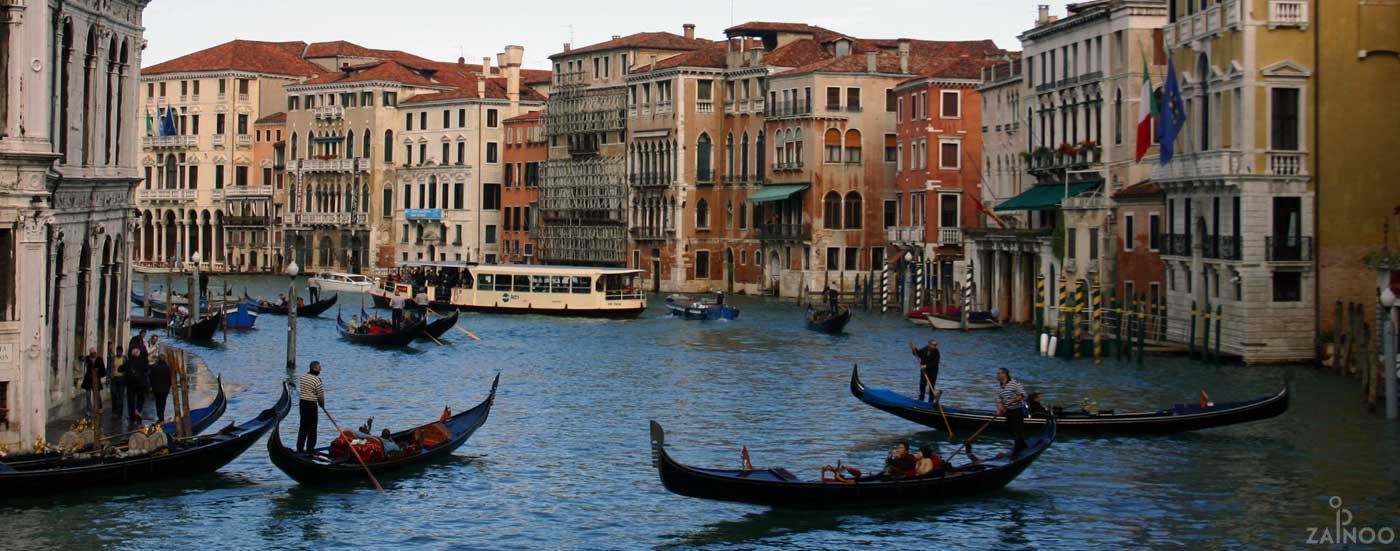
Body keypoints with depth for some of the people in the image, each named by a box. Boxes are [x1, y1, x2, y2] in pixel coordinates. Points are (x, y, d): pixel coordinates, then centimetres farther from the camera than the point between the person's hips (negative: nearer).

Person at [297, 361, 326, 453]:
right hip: (312, 404, -7)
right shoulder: (316, 379, -16)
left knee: (303, 426, 15)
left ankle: (300, 447, 17)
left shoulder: (303, 376, 6)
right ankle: (310, 448, 4)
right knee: (312, 428, 2)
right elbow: (320, 394, -12)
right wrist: (322, 403, 8)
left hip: (302, 403, 7)